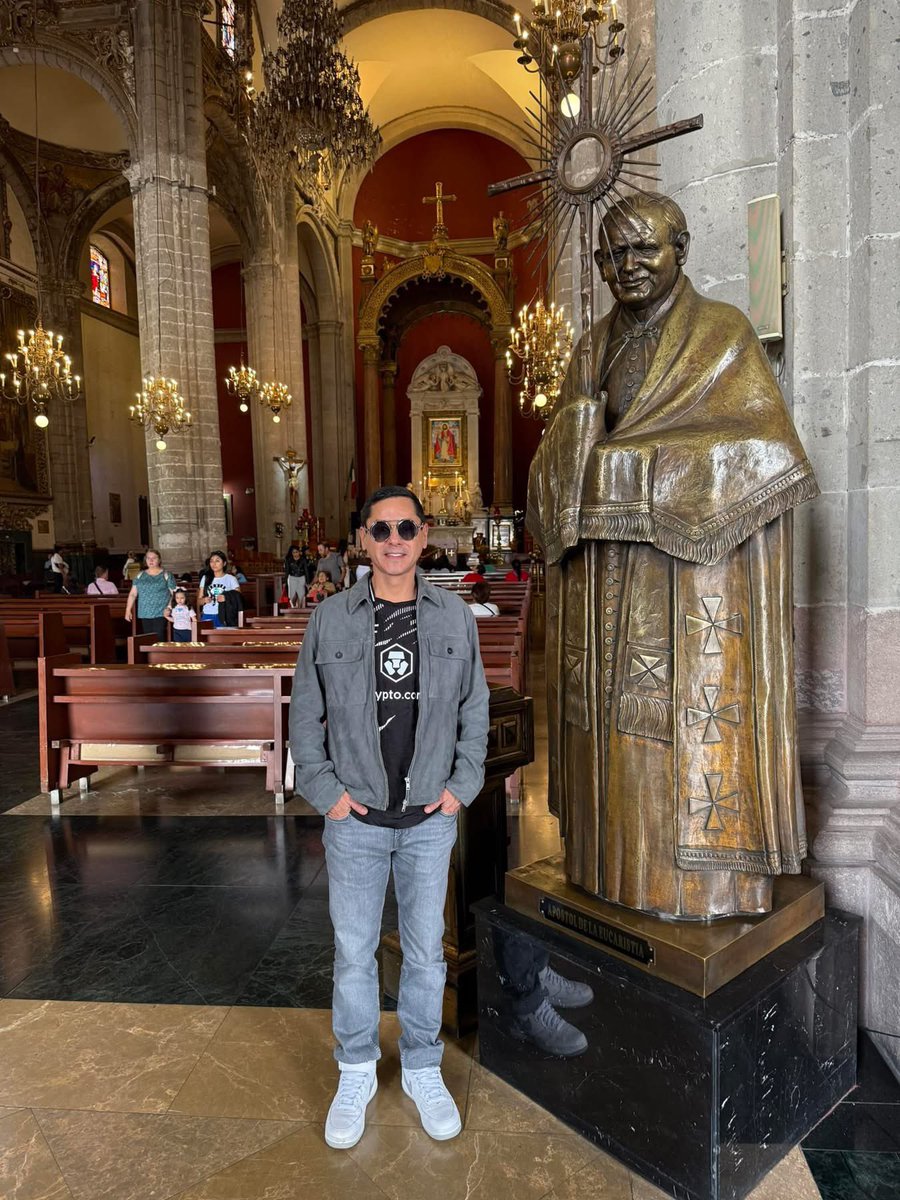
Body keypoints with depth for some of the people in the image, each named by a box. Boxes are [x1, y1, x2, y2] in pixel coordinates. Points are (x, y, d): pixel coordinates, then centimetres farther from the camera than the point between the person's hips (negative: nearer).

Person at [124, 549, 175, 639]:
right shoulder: (140, 575, 14)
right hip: (144, 614, 3)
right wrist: (128, 610, 6)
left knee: (159, 639, -11)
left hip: (160, 614, -3)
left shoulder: (166, 575, 4)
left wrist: (169, 608, -14)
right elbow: (132, 594, 13)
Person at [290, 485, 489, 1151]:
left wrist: (463, 784, -1)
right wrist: (325, 789, -5)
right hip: (356, 819, 0)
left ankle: (423, 1069, 38)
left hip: (430, 820, 1)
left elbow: (475, 709, 6)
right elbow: (305, 714, 1)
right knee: (354, 952, 13)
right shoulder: (331, 618, -5)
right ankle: (356, 1073, 37)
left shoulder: (455, 615, -2)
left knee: (426, 951, 15)